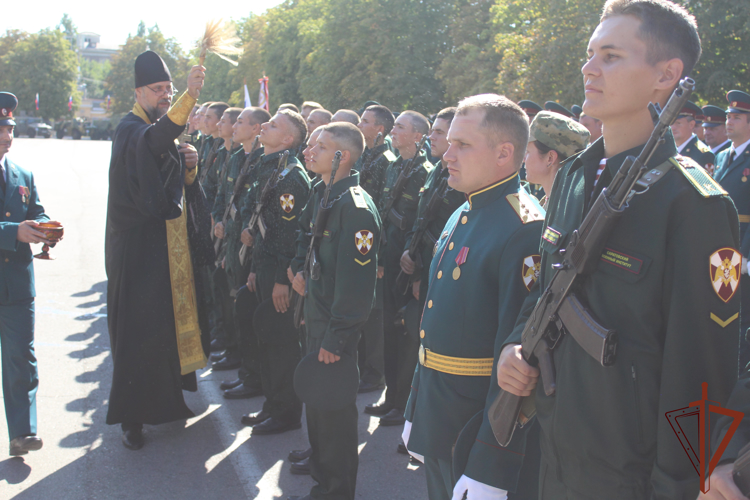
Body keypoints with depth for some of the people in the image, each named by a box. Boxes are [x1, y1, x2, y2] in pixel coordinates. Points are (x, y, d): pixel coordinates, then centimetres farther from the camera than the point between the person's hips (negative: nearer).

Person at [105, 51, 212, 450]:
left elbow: (183, 186, 19)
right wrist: (189, 97, -52)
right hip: (140, 249, -8)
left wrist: (190, 167, -5)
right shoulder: (130, 129, -10)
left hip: (173, 248, 8)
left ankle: (165, 399, 31)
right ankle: (131, 417, 5)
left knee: (173, 321, 14)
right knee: (139, 330, -5)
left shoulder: (166, 132, 15)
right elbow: (153, 139, -37)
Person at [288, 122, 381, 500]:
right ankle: (319, 460, 41)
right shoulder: (321, 194, 6)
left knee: (333, 407, 4)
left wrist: (336, 337, -22)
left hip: (337, 323, -9)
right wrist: (300, 268, 9)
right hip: (315, 312, 9)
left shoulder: (356, 207, -22)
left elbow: (355, 284, -24)